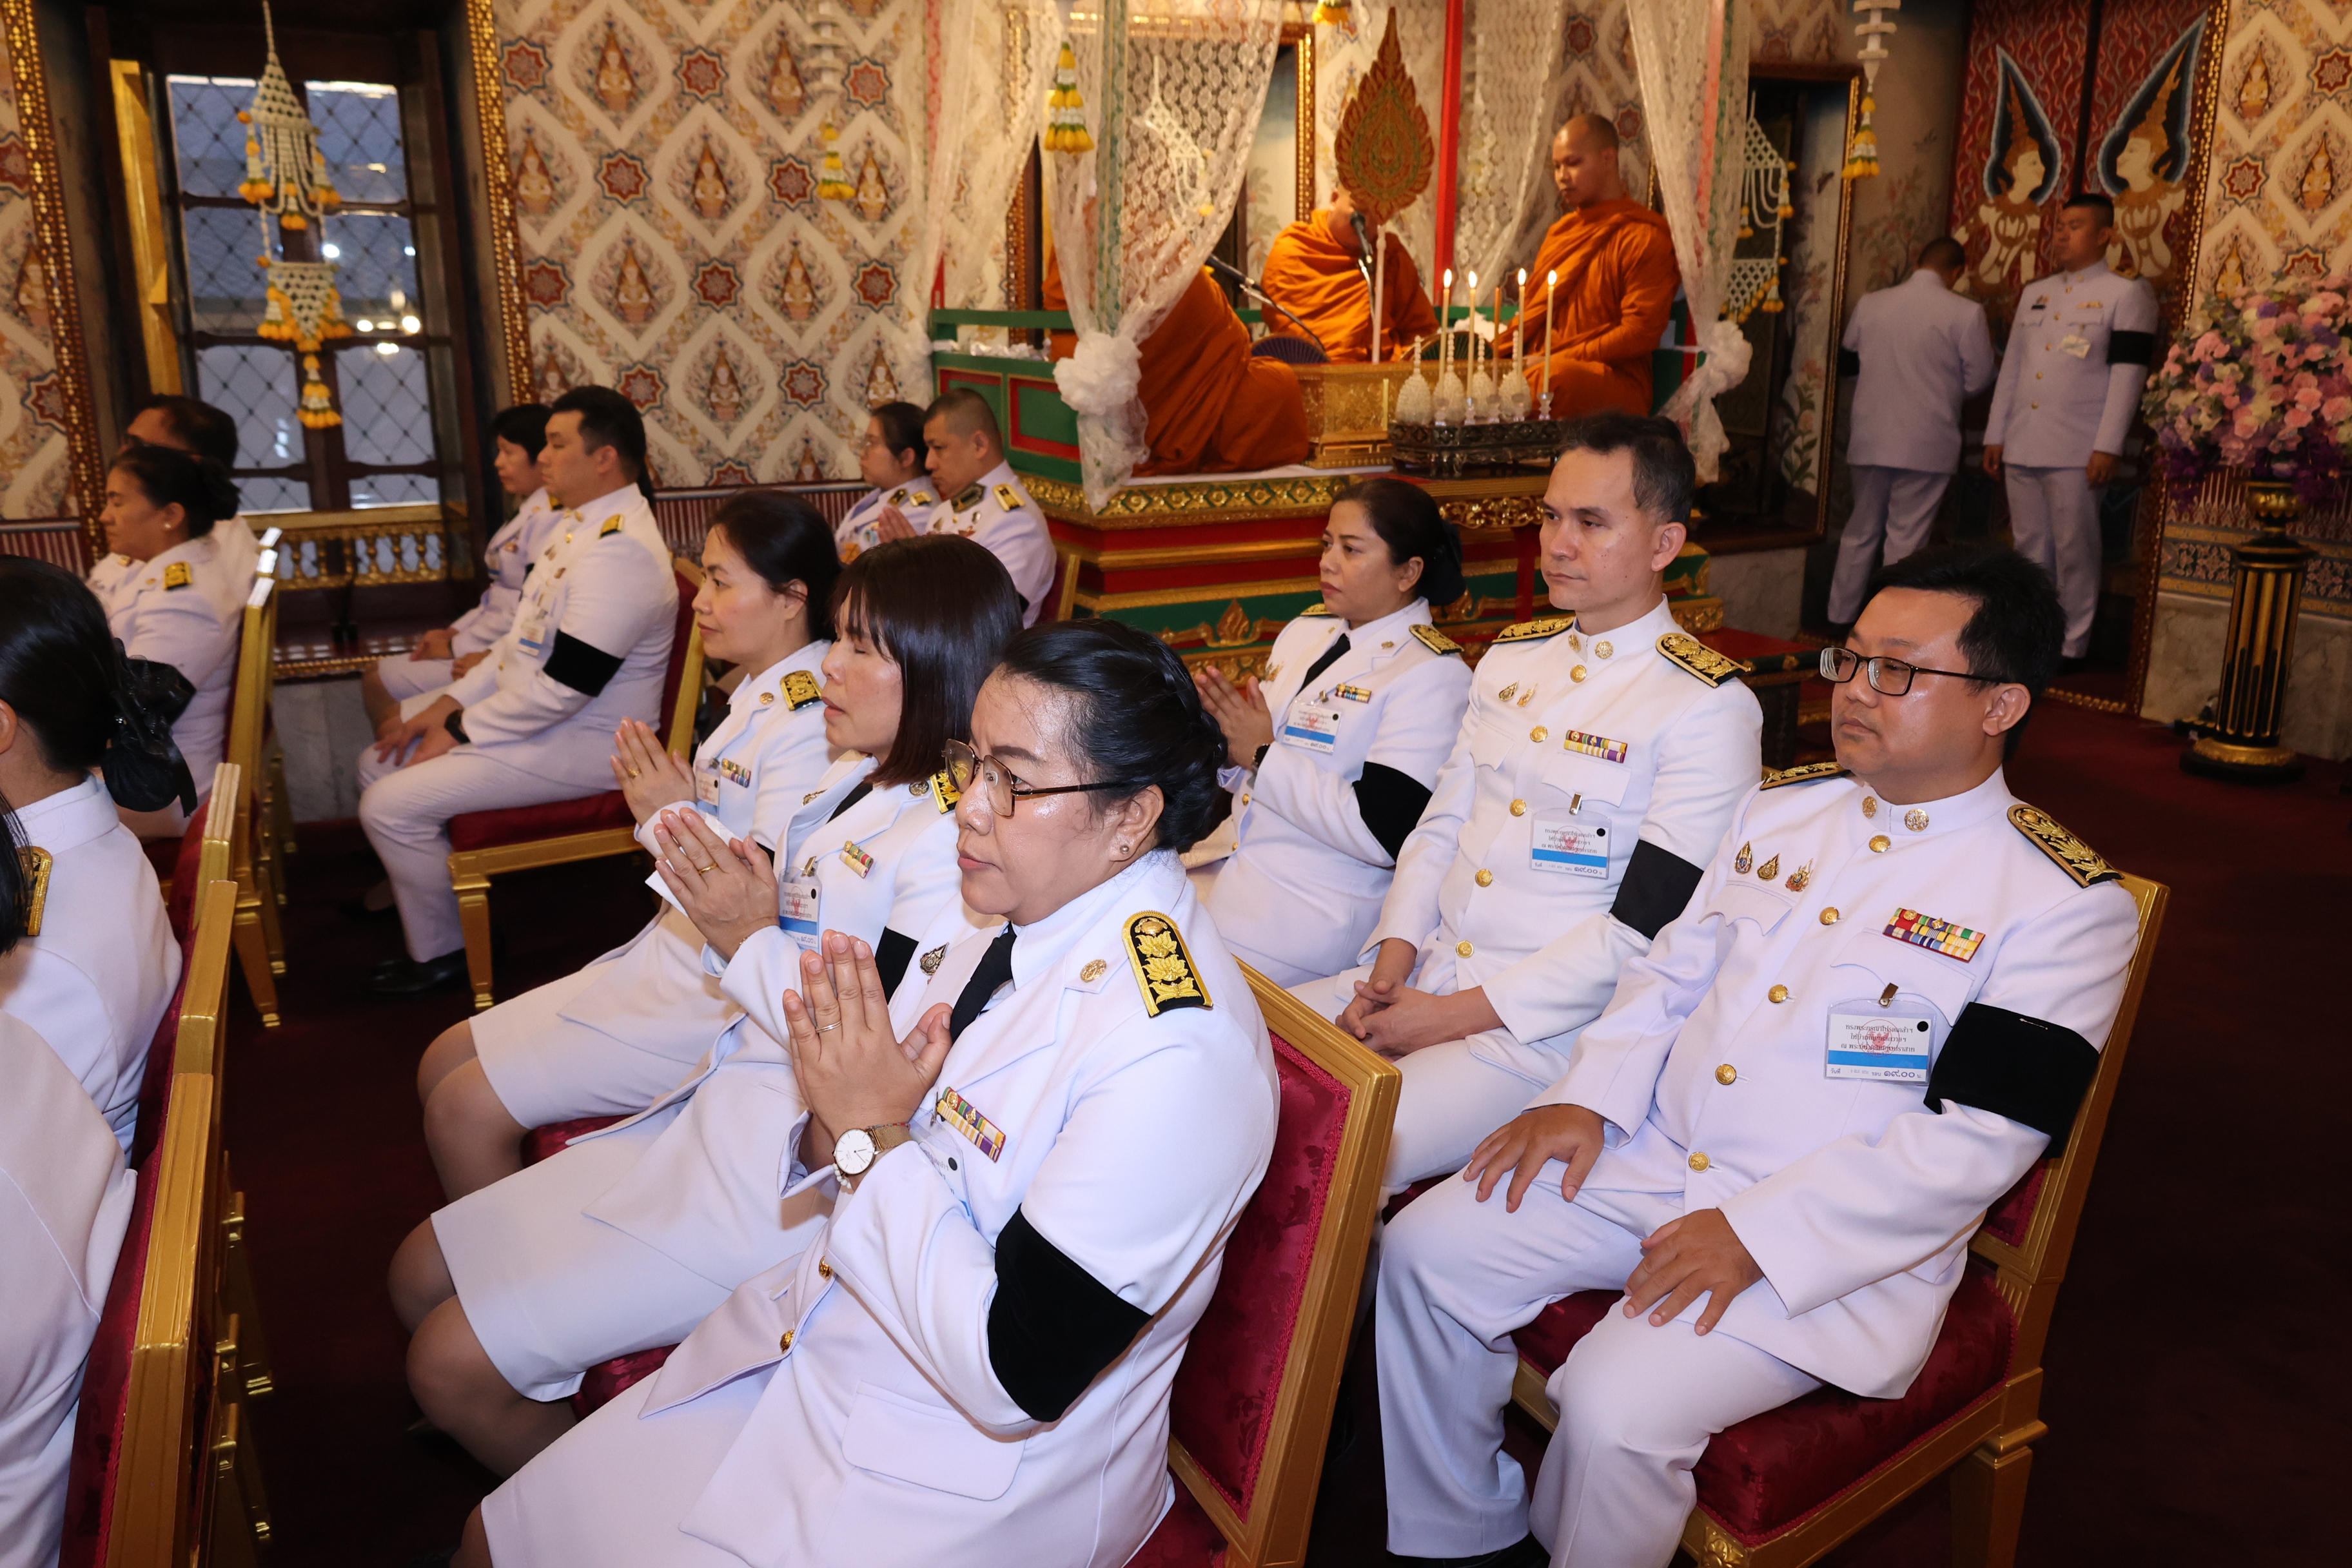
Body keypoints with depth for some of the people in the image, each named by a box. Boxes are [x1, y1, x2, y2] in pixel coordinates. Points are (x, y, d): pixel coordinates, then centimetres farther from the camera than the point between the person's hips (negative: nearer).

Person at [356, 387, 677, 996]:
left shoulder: (621, 552, -25)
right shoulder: (582, 524, 10)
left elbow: (561, 689, -26)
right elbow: (524, 637, 17)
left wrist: (460, 732, -15)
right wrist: (453, 702, 7)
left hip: (582, 743, -10)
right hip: (528, 706, 10)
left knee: (390, 805, -13)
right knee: (379, 763, 13)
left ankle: (441, 956, 6)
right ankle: (410, 882, 32)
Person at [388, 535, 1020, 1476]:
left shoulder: (954, 844, -22)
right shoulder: (854, 784, 7)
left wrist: (752, 938, -21)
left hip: (793, 1180, -10)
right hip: (717, 1115, 10)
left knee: (451, 1363, -6)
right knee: (422, 1276, 15)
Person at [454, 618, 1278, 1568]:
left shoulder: (1174, 1052, -29)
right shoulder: (1019, 924, -3)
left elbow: (1015, 1378, -27)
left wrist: (872, 1138, -22)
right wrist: (835, 1122, -16)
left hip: (971, 1481, -7)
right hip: (819, 1359, 7)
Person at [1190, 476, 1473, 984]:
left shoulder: (1431, 675, -12)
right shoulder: (1307, 629, 12)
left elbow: (1386, 834, -21)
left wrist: (1263, 756, -17)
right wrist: (1229, 748, -4)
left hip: (1318, 914, -8)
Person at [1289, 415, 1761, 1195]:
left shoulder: (1710, 708, -11)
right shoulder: (1511, 657, 12)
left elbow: (1644, 928, -15)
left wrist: (1456, 1014, -16)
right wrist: (1391, 962, -2)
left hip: (1551, 1027, -7)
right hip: (1423, 978, 7)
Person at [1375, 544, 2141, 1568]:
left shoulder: (2063, 903, -10)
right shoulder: (1783, 806, 9)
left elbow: (1976, 1140, -16)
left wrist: (1758, 1236, -20)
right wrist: (1589, 1098, -2)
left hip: (1838, 1240, -6)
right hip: (1651, 1157, 6)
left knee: (1616, 1408, -26)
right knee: (1427, 1249, -6)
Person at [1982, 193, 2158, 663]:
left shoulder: (2126, 293, 1)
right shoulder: (2033, 294, 18)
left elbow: (2127, 374, -7)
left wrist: (2108, 447, -14)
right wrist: (1995, 435, 13)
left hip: (2077, 453, -5)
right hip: (2021, 448, 6)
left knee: (2073, 554, -4)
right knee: (2030, 551, 9)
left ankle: (2070, 649, 2)